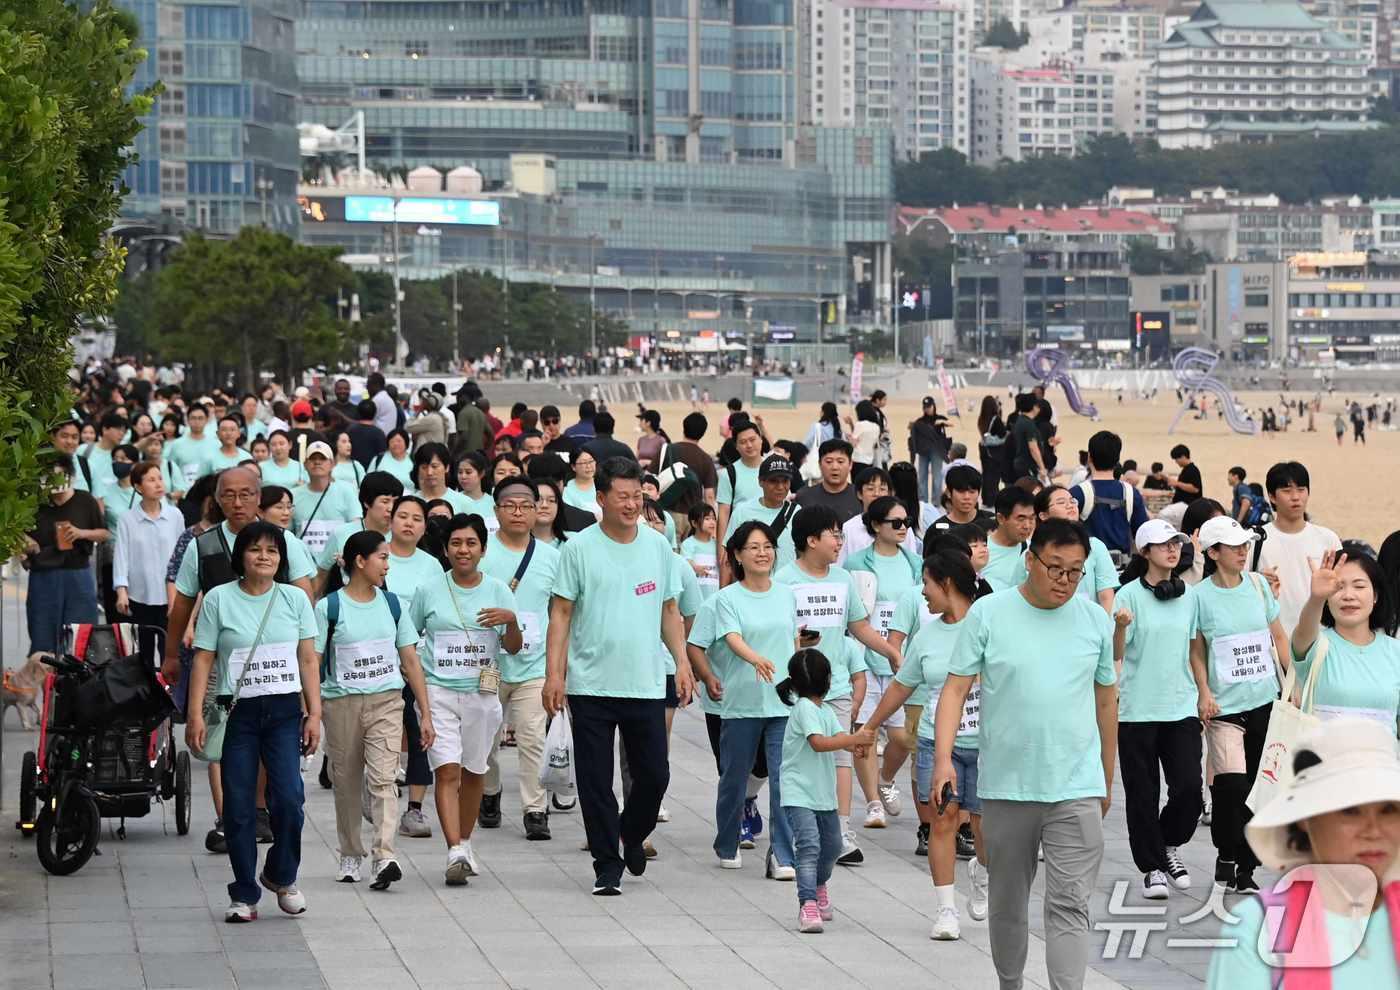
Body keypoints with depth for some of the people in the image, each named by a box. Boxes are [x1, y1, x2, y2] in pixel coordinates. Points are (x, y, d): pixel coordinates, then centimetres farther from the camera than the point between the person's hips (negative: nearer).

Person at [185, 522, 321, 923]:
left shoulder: (295, 600, 8)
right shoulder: (219, 599, 1)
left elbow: (308, 661, 10)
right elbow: (203, 660, 0)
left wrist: (314, 714, 4)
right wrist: (195, 714, -7)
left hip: (284, 711, 1)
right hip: (236, 712, -1)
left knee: (288, 798, -12)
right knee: (239, 807, 0)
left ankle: (281, 875, 12)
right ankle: (244, 895, 10)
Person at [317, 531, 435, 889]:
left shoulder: (392, 604, 8)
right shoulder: (329, 608, -2)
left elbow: (411, 661, 10)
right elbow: (313, 662, -2)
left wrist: (426, 714, 7)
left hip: (386, 701, 1)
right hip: (342, 702, -1)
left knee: (382, 777, -15)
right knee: (347, 783, 9)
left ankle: (384, 856, -24)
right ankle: (350, 855, 24)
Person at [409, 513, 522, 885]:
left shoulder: (497, 590, 3)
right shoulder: (429, 592, 3)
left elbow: (514, 647, 0)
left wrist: (511, 620, -19)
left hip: (482, 694, 2)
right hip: (438, 691, -2)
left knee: (474, 771, 12)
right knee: (447, 770, -13)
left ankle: (465, 843, 29)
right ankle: (455, 853, -20)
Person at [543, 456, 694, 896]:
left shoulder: (657, 545, 8)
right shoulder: (579, 548, -2)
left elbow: (669, 611, 16)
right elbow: (561, 613, -2)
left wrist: (682, 662, 7)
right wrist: (554, 673, -8)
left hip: (646, 683, 3)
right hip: (591, 686, -3)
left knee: (654, 775, 4)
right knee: (596, 782, 1)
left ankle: (632, 834, 32)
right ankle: (607, 867, 10)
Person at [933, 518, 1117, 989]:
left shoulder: (1095, 621, 5)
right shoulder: (987, 613, -2)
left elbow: (1105, 701, 14)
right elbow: (956, 689, -3)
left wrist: (1107, 780, 18)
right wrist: (943, 758, -15)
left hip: (1077, 790, 0)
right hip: (1006, 787, 0)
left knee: (1069, 905, -8)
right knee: (1007, 902, 13)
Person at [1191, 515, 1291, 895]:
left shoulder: (1258, 585, 4)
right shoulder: (1200, 595, -6)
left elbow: (1279, 638, 12)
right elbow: (1196, 651, 2)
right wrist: (1204, 693, -9)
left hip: (1264, 700, 4)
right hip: (1225, 705, -4)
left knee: (1257, 785, 7)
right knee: (1231, 782, -17)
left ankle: (1246, 868, 17)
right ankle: (1226, 854, 4)